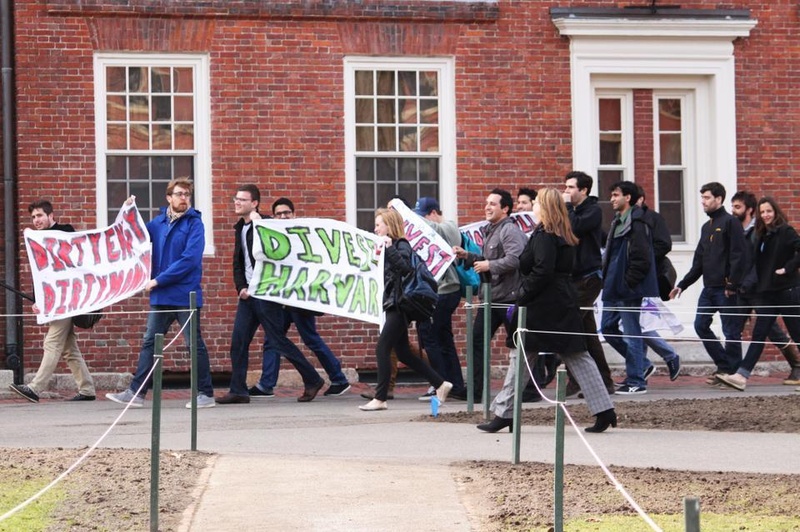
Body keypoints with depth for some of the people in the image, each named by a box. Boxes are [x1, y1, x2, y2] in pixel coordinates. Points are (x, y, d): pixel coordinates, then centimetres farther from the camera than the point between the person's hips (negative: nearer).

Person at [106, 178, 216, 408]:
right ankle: (136, 392, 11)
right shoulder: (159, 223, 10)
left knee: (195, 344, 1)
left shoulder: (194, 223, -8)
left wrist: (158, 280, -17)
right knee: (149, 344, 8)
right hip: (161, 297, 6)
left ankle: (205, 394, 8)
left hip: (186, 295, -6)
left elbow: (189, 260, -18)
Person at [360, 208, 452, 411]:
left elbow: (405, 268, -27)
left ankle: (380, 398, -6)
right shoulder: (388, 247, 15)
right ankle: (440, 384, 18)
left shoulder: (401, 246, -11)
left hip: (399, 306, -10)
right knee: (403, 354, 12)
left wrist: (390, 248, -31)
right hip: (393, 305, 10)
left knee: (382, 349, -9)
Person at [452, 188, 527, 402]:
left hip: (509, 295, -10)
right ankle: (476, 390, 8)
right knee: (478, 341, 6)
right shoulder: (489, 231, 18)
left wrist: (489, 265, -18)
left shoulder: (510, 231, -13)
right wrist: (467, 256, 12)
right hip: (491, 296, 10)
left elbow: (515, 259, -26)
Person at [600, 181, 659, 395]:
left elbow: (642, 259, -19)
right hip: (614, 289, 10)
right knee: (608, 328, 13)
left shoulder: (636, 224, -14)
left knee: (632, 333, -4)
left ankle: (636, 381, 2)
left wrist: (627, 283, -18)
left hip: (628, 290, -10)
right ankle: (640, 364, 24)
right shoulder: (618, 222, 17)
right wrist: (609, 281, 14)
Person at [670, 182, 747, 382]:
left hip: (726, 289, -9)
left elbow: (738, 256, -14)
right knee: (701, 325, 5)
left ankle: (732, 372, 3)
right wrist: (682, 285, 15)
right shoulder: (706, 227, 18)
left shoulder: (730, 223, -7)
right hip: (709, 288, 9)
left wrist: (732, 285, -19)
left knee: (731, 331, -3)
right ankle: (724, 364, 14)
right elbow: (698, 262, 20)